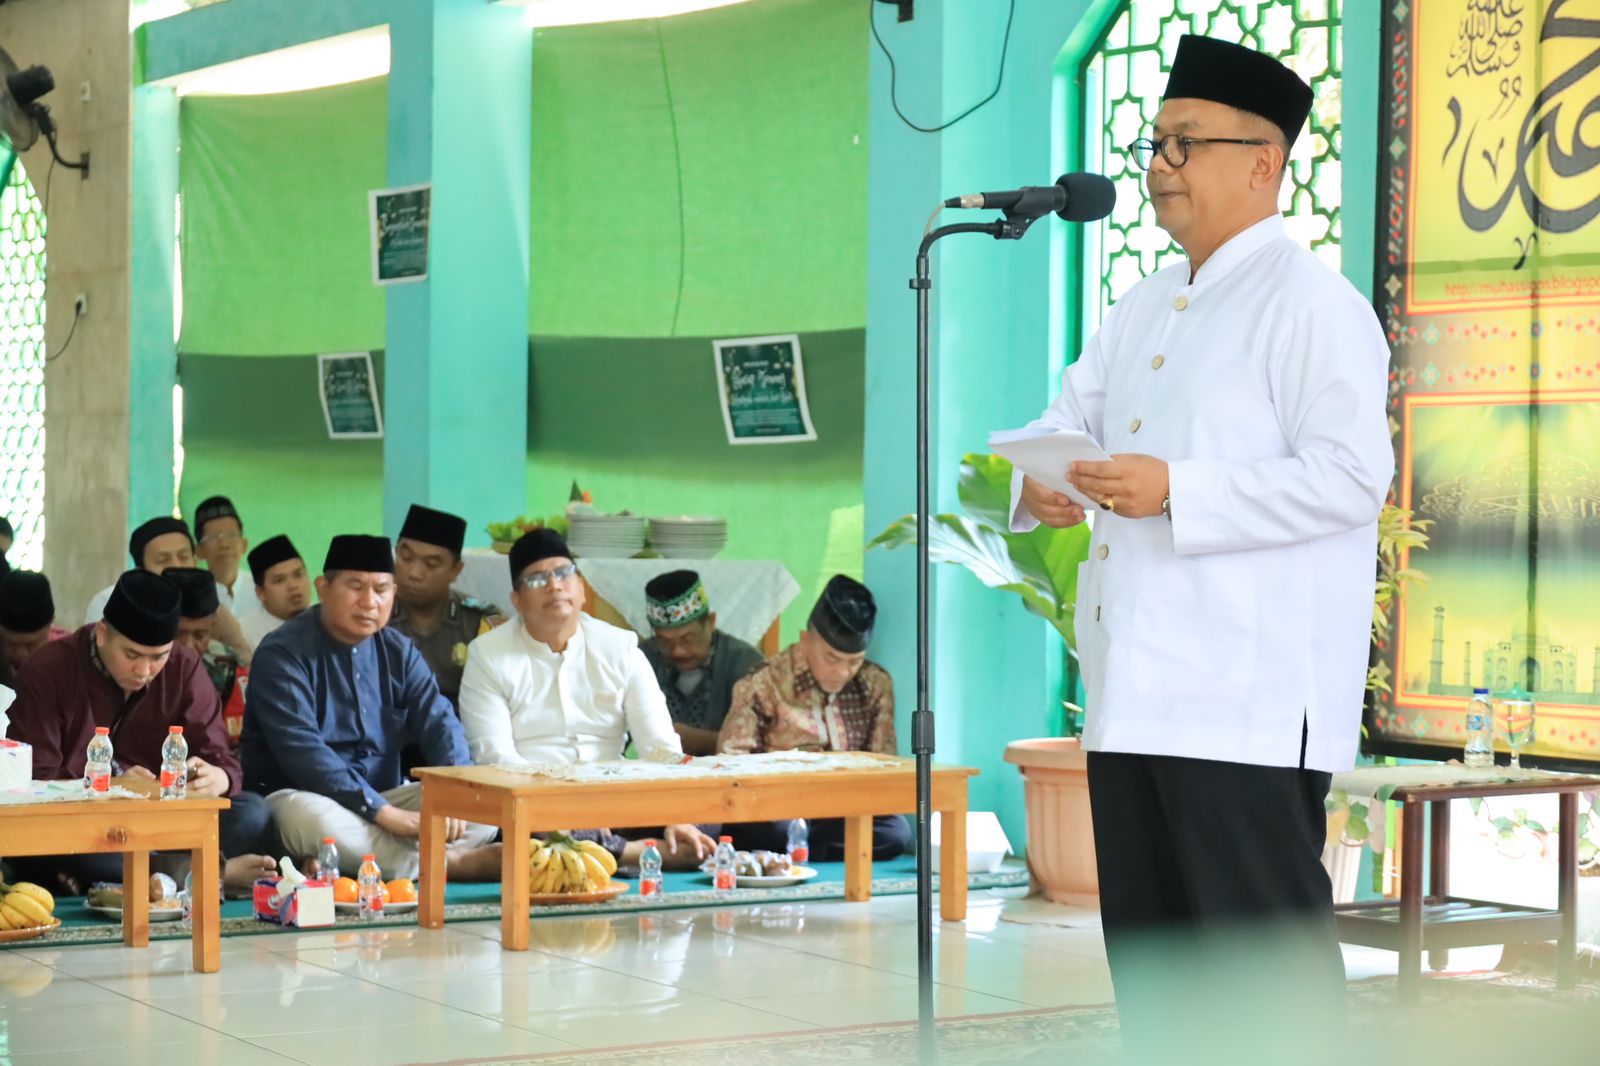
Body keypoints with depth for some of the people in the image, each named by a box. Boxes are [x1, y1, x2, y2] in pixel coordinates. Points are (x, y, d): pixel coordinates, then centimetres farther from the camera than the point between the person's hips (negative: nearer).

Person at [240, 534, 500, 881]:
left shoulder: (398, 651, 9)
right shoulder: (283, 653, -11)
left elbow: (438, 722, 1)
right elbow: (300, 750, -22)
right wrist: (382, 812, -30)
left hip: (383, 797, 6)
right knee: (318, 819, -40)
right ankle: (451, 863, -25)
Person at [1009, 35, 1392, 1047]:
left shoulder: (1310, 302, -7)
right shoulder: (1146, 308, 20)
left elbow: (1352, 475, -17)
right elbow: (1064, 423, 22)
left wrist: (1176, 492, -22)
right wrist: (1036, 480, -3)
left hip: (1251, 696, -9)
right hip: (1139, 691, 9)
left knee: (1265, 944, -7)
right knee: (1149, 944, 13)